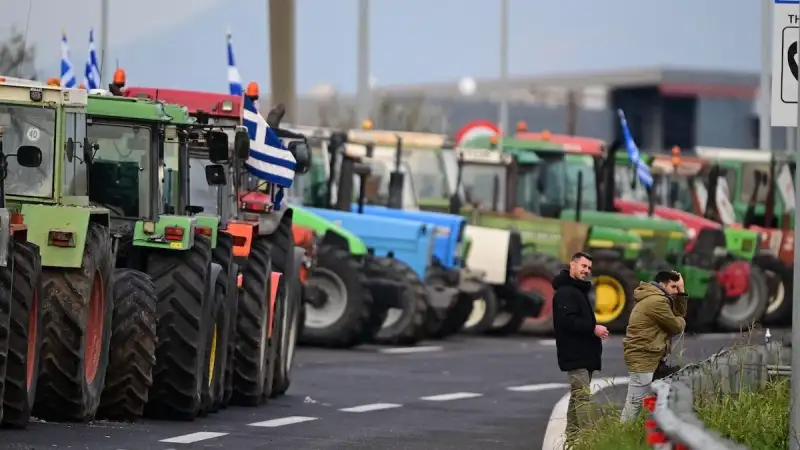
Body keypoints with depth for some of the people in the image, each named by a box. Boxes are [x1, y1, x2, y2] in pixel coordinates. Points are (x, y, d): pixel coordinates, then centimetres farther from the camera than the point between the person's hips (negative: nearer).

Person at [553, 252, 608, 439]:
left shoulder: (579, 290, 21)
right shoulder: (565, 292, -13)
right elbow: (567, 320, -25)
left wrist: (594, 329, 9)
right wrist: (593, 329, -22)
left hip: (583, 354, 11)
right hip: (574, 354, -11)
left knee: (577, 396, 13)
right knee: (583, 397, -16)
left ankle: (572, 436, 18)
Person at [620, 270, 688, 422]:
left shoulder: (653, 298, 17)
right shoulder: (656, 301, -17)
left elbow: (678, 314, 21)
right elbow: (677, 326, -12)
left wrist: (681, 293, 11)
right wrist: (681, 321, 11)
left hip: (649, 357, 11)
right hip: (643, 358, -11)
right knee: (634, 404, -9)